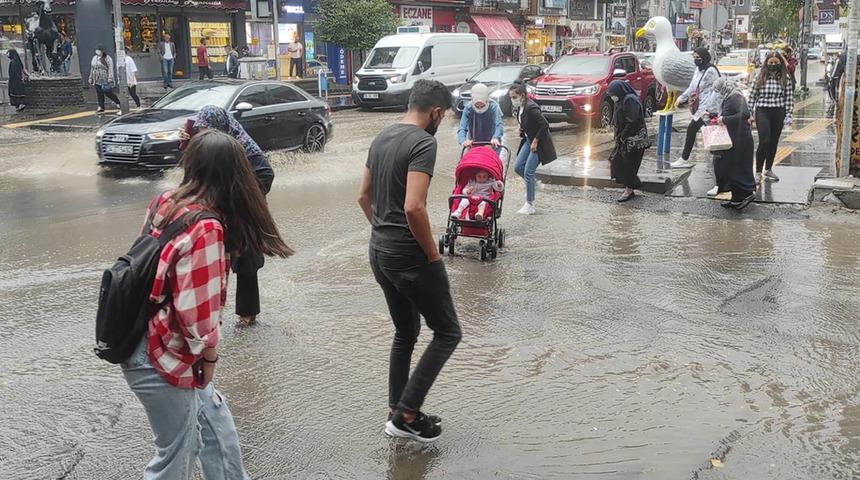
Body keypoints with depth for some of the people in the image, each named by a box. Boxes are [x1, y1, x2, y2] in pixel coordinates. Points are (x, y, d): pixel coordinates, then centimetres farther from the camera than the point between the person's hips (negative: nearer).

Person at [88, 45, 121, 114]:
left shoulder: (107, 58, -7)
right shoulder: (94, 58, 15)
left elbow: (110, 69, -14)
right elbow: (92, 69, 21)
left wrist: (110, 78, -22)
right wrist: (91, 78, 20)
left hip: (105, 80, -7)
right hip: (97, 80, 7)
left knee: (108, 93, -8)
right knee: (99, 94, 6)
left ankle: (118, 103, 8)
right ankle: (101, 107, 11)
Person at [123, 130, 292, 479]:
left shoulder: (165, 203, -3)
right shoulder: (205, 228, -26)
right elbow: (198, 310, -24)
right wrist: (208, 356, -9)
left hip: (154, 342, 8)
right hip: (161, 358, -8)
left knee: (215, 424, 23)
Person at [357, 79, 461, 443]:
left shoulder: (381, 138, 10)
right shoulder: (423, 143, -17)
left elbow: (363, 196, 16)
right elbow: (414, 207, -27)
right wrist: (433, 253, -15)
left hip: (379, 251, 9)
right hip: (409, 255, -9)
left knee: (406, 332, 20)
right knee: (448, 332, 5)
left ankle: (398, 413, 27)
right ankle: (406, 415, 4)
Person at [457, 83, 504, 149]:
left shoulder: (493, 107, -21)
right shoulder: (468, 109, -18)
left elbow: (499, 125, -33)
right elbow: (462, 128, -25)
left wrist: (496, 138, -55)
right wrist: (463, 141, -48)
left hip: (491, 144, 0)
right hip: (474, 144, 1)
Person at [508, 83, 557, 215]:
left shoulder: (531, 108, -25)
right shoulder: (519, 108, 2)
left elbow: (545, 125, -25)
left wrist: (535, 141, -20)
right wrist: (522, 130, 3)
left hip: (539, 143, -9)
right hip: (529, 140, 9)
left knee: (528, 172, -7)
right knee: (517, 167, 6)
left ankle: (530, 205, 4)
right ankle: (533, 183, 33)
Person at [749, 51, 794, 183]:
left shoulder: (785, 79, 3)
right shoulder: (760, 78, 1)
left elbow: (790, 98, 4)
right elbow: (752, 95, 5)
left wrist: (788, 115, -2)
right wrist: (751, 113, 1)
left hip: (778, 113, 2)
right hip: (763, 112, -2)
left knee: (774, 142, 10)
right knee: (764, 141, -13)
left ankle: (768, 169, 26)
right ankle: (758, 172, -4)